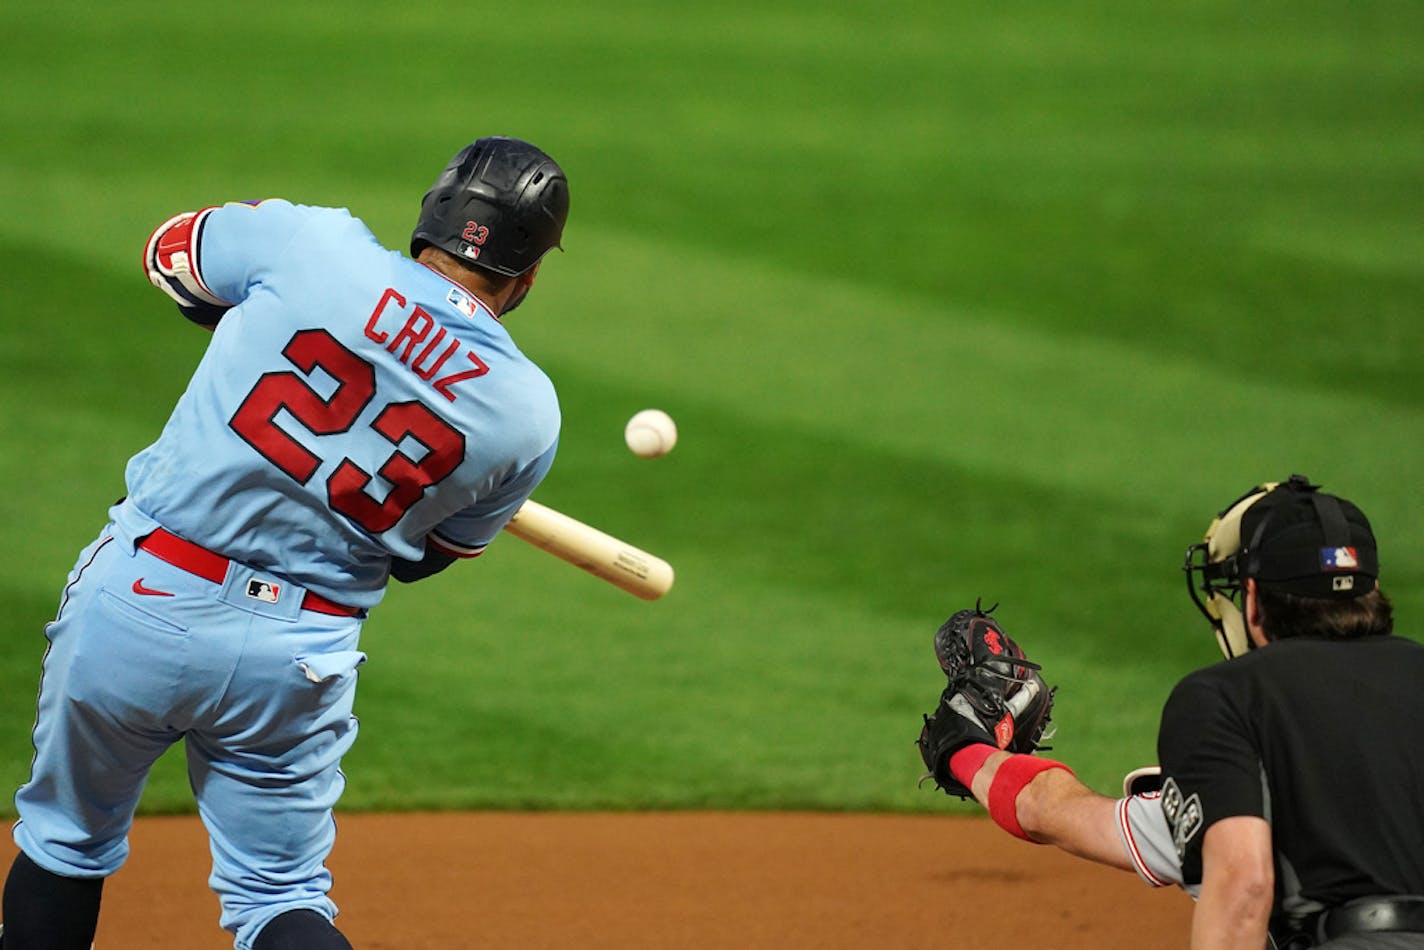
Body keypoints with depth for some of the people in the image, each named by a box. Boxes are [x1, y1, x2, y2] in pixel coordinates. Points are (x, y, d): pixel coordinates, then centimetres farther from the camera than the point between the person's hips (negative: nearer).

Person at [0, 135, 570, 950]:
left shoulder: (313, 246, -9)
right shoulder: (529, 416, -4)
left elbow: (172, 251, 11)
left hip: (135, 603, -1)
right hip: (300, 658, 1)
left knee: (68, 840, 21)